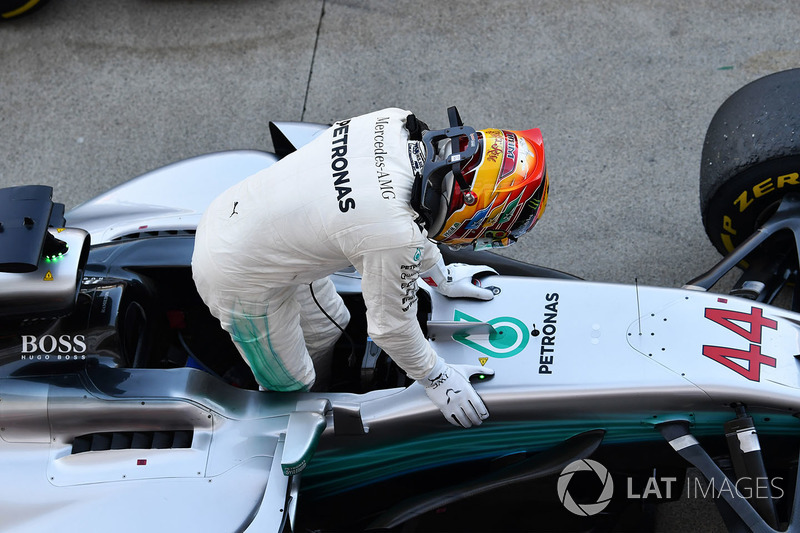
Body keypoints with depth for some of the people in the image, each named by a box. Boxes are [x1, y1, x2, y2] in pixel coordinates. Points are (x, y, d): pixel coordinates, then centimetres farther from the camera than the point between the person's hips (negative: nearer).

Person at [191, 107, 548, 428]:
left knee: (329, 328, 28)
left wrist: (441, 277, 21)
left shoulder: (395, 124, -15)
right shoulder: (396, 236, -37)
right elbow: (391, 325, -18)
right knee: (290, 389, 16)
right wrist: (436, 378, 1)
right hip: (242, 279, -8)